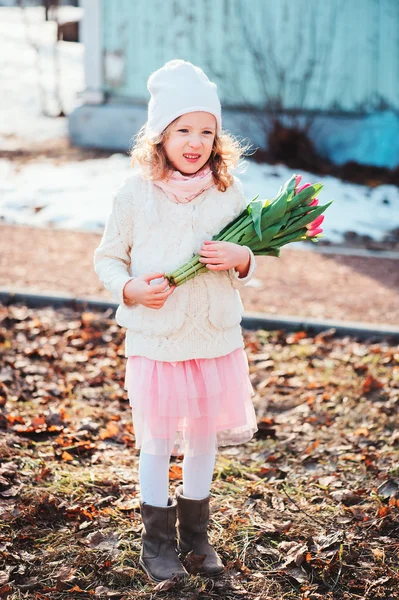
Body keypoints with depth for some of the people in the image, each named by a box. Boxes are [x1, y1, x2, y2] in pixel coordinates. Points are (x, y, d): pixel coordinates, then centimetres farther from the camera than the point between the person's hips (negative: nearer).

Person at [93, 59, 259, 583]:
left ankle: (195, 532, 34)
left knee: (205, 436, 14)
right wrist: (130, 289, -16)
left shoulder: (229, 191, -1)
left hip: (217, 337, 2)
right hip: (154, 338, -2)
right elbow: (108, 258, 3)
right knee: (157, 441, 6)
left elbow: (249, 259, 8)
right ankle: (157, 540, 25)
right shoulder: (136, 191, -7)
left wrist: (240, 259, -15)